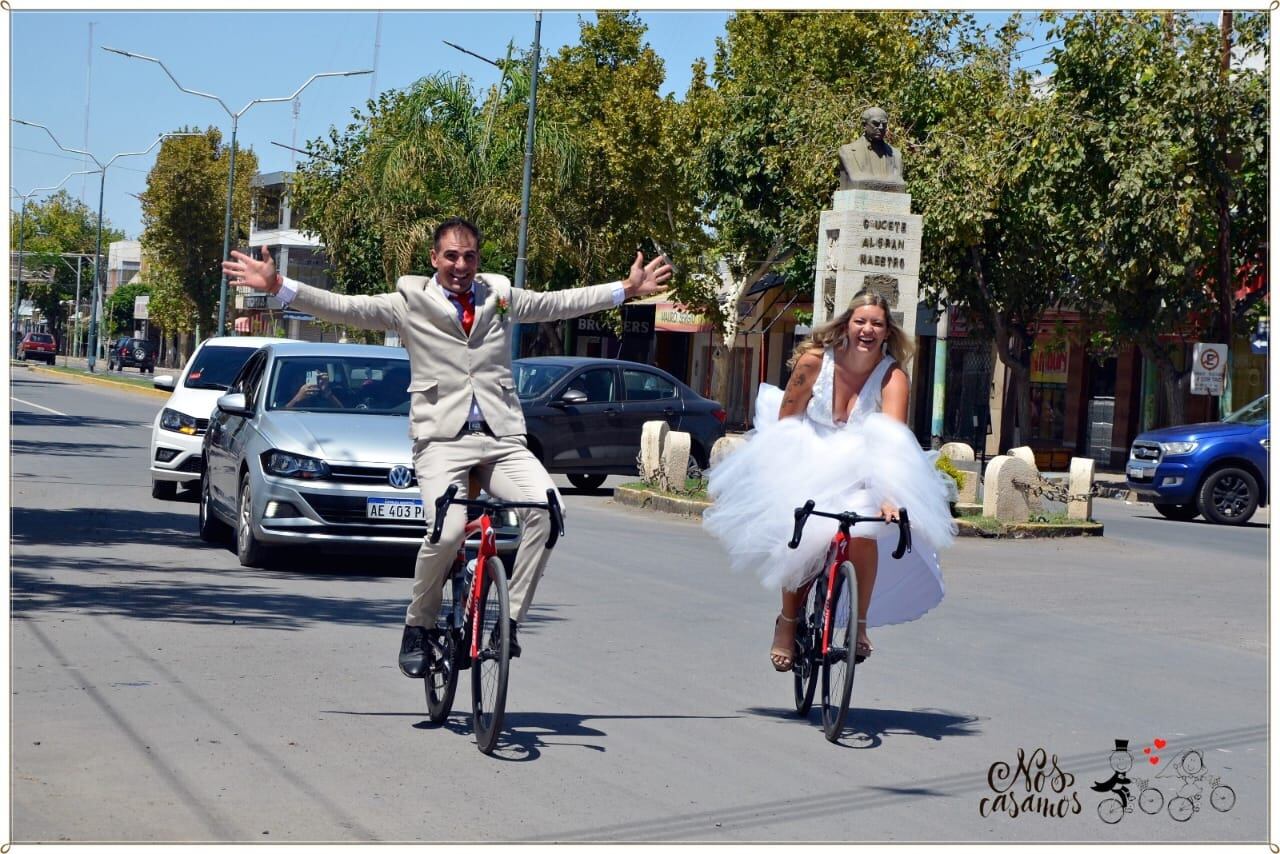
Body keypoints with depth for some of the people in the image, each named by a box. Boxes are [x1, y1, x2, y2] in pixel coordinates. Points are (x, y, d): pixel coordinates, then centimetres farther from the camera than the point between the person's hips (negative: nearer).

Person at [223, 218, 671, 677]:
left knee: (546, 507, -23)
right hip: (442, 439, -3)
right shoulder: (410, 303, 7)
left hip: (502, 438, 3)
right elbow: (344, 307, 2)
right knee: (447, 532, -26)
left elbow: (559, 302, 26)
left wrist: (627, 290, 26)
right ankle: (418, 627, 1)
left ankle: (511, 618, -8)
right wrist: (278, 287, -8)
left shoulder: (501, 297, 18)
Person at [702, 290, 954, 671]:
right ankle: (788, 622, 5)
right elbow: (784, 423, -4)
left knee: (863, 533, -27)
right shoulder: (814, 361, -14)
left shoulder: (892, 377, -16)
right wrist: (784, 477, -11)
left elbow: (893, 439, -29)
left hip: (861, 469, 0)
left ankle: (860, 624, -5)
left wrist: (889, 495, -43)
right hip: (810, 460, 0)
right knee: (803, 540, -21)